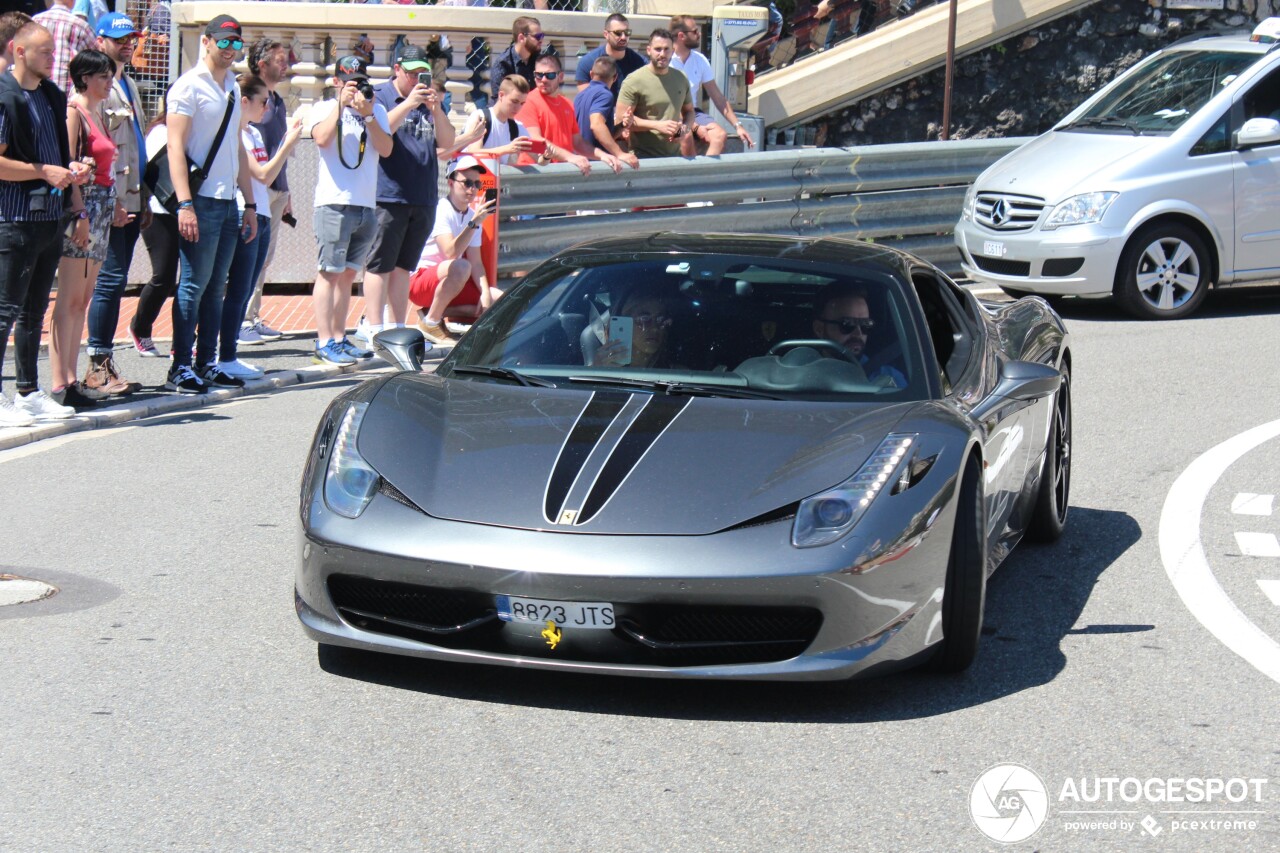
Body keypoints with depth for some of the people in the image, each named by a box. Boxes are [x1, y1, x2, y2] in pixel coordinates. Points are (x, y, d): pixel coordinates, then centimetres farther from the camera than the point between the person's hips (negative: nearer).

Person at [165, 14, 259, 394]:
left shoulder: (233, 88, 17)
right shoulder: (189, 86, -6)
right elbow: (175, 147, -12)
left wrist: (249, 204, 19)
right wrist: (184, 203, -20)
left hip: (228, 202, 7)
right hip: (201, 201, -7)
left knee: (215, 287, 9)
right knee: (193, 285, -6)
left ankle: (207, 364, 14)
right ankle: (181, 369, -2)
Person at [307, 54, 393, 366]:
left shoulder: (377, 110, 15)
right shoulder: (324, 108, 4)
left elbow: (386, 149, 3)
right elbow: (322, 138, -15)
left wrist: (368, 115, -6)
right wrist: (341, 103, -11)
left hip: (366, 205, 5)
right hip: (334, 203, -5)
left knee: (348, 273, 9)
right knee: (330, 273, -7)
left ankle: (339, 338, 14)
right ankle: (324, 343, -9)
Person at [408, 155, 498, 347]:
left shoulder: (473, 215, 7)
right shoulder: (440, 210, -17)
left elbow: (476, 262, 3)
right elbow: (451, 252, -30)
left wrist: (485, 292, -12)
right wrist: (474, 223, -35)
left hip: (448, 284, 8)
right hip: (419, 281, -8)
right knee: (460, 267, -37)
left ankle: (438, 310, -2)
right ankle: (431, 322, -19)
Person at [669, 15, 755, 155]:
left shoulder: (700, 60, 8)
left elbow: (717, 96, 11)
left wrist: (737, 125, 2)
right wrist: (695, 127, -22)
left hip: (692, 112, 6)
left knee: (719, 134, -21)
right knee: (687, 136, -35)